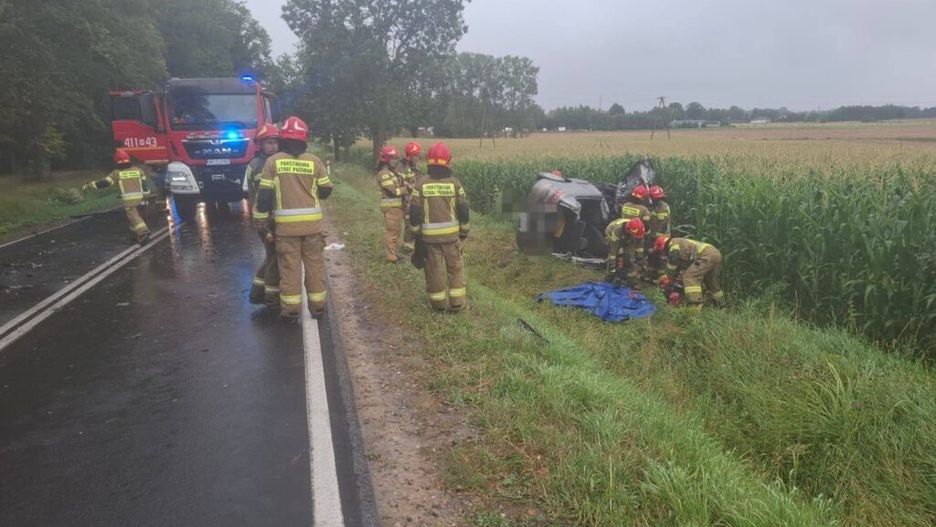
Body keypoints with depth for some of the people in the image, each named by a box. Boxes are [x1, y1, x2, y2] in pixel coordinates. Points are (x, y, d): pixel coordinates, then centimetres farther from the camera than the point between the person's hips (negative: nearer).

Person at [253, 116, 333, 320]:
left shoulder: (273, 161, -2)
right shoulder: (314, 161, 0)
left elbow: (265, 194, -3)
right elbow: (325, 191, 5)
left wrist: (261, 219, 6)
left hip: (286, 224, -1)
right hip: (312, 223, 1)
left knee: (289, 266, 6)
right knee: (315, 264, 11)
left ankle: (291, 308, 10)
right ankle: (317, 305, 17)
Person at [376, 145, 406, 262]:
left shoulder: (392, 171, 16)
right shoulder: (384, 173, -15)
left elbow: (398, 186, 16)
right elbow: (394, 191, -20)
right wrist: (408, 188, -12)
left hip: (397, 205, 10)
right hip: (390, 207, -10)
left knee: (397, 230, 17)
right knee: (392, 231, -5)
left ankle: (393, 253, 29)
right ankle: (391, 257, 2)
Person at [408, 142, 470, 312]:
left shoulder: (420, 184, -5)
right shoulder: (454, 182, -4)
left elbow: (414, 212, -4)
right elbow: (463, 210, -1)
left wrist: (416, 233, 7)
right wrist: (464, 231, 11)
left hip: (429, 235, 0)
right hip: (451, 234, 0)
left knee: (434, 269, 9)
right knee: (455, 267, 12)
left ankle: (438, 303, 18)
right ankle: (457, 302, 14)